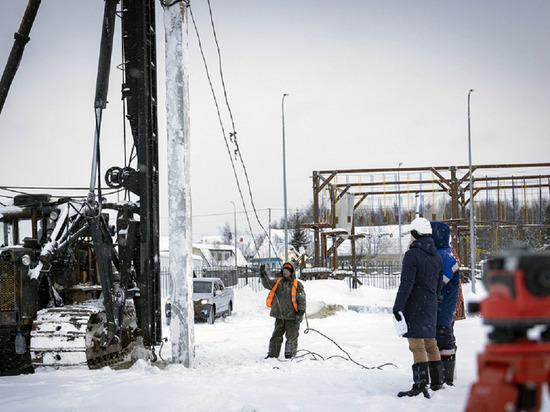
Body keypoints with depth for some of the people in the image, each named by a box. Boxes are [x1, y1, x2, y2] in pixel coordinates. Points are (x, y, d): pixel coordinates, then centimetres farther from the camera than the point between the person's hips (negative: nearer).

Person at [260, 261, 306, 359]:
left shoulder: (297, 284, -1)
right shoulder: (278, 282, 12)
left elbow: (302, 300, -4)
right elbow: (268, 284, 1)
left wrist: (301, 312, -14)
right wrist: (263, 275, -15)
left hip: (292, 317, -4)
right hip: (279, 316, 4)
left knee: (291, 338, -1)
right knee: (276, 336, 10)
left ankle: (290, 355, 6)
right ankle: (272, 354, 18)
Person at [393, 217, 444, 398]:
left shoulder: (412, 255, -13)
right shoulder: (436, 257, 11)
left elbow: (407, 283, -17)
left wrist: (397, 307, -15)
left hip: (414, 305, -8)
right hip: (431, 305, 8)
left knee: (417, 344, -9)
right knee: (430, 342, 15)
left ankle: (421, 383, -15)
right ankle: (436, 381, 20)